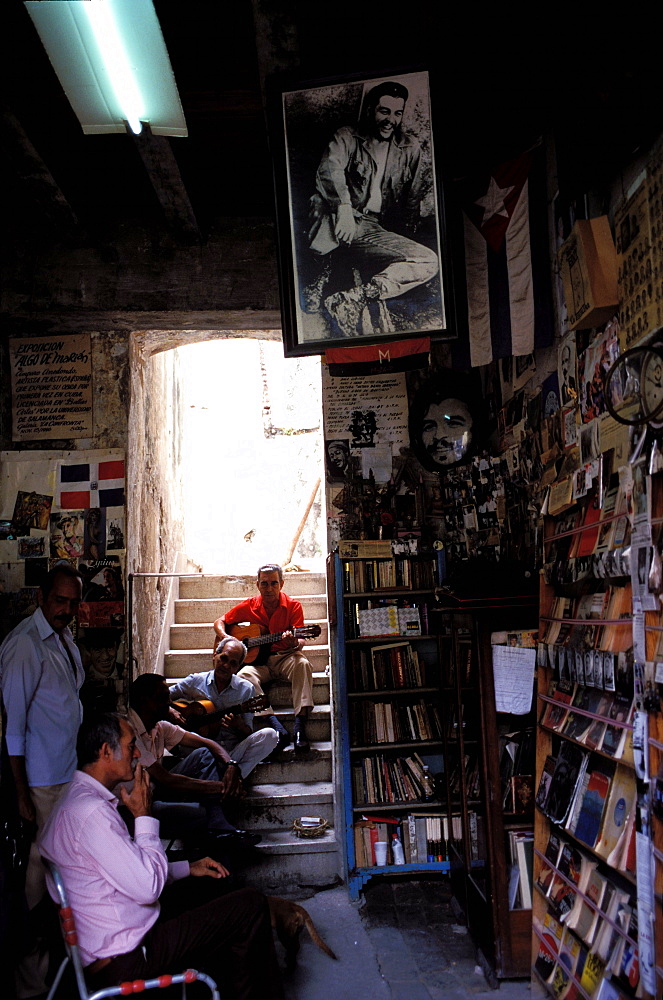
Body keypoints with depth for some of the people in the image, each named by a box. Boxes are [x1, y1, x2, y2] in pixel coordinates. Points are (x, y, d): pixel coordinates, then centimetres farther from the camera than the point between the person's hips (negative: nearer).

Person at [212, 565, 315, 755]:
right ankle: (277, 727, -41)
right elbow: (219, 622, 12)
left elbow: (300, 641, -10)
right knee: (244, 675, -32)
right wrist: (227, 639, -9)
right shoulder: (248, 607, 2)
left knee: (302, 664, -34)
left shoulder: (293, 606, -3)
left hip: (284, 657, -1)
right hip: (257, 660, 1)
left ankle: (300, 727, -39)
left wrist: (295, 643, -35)